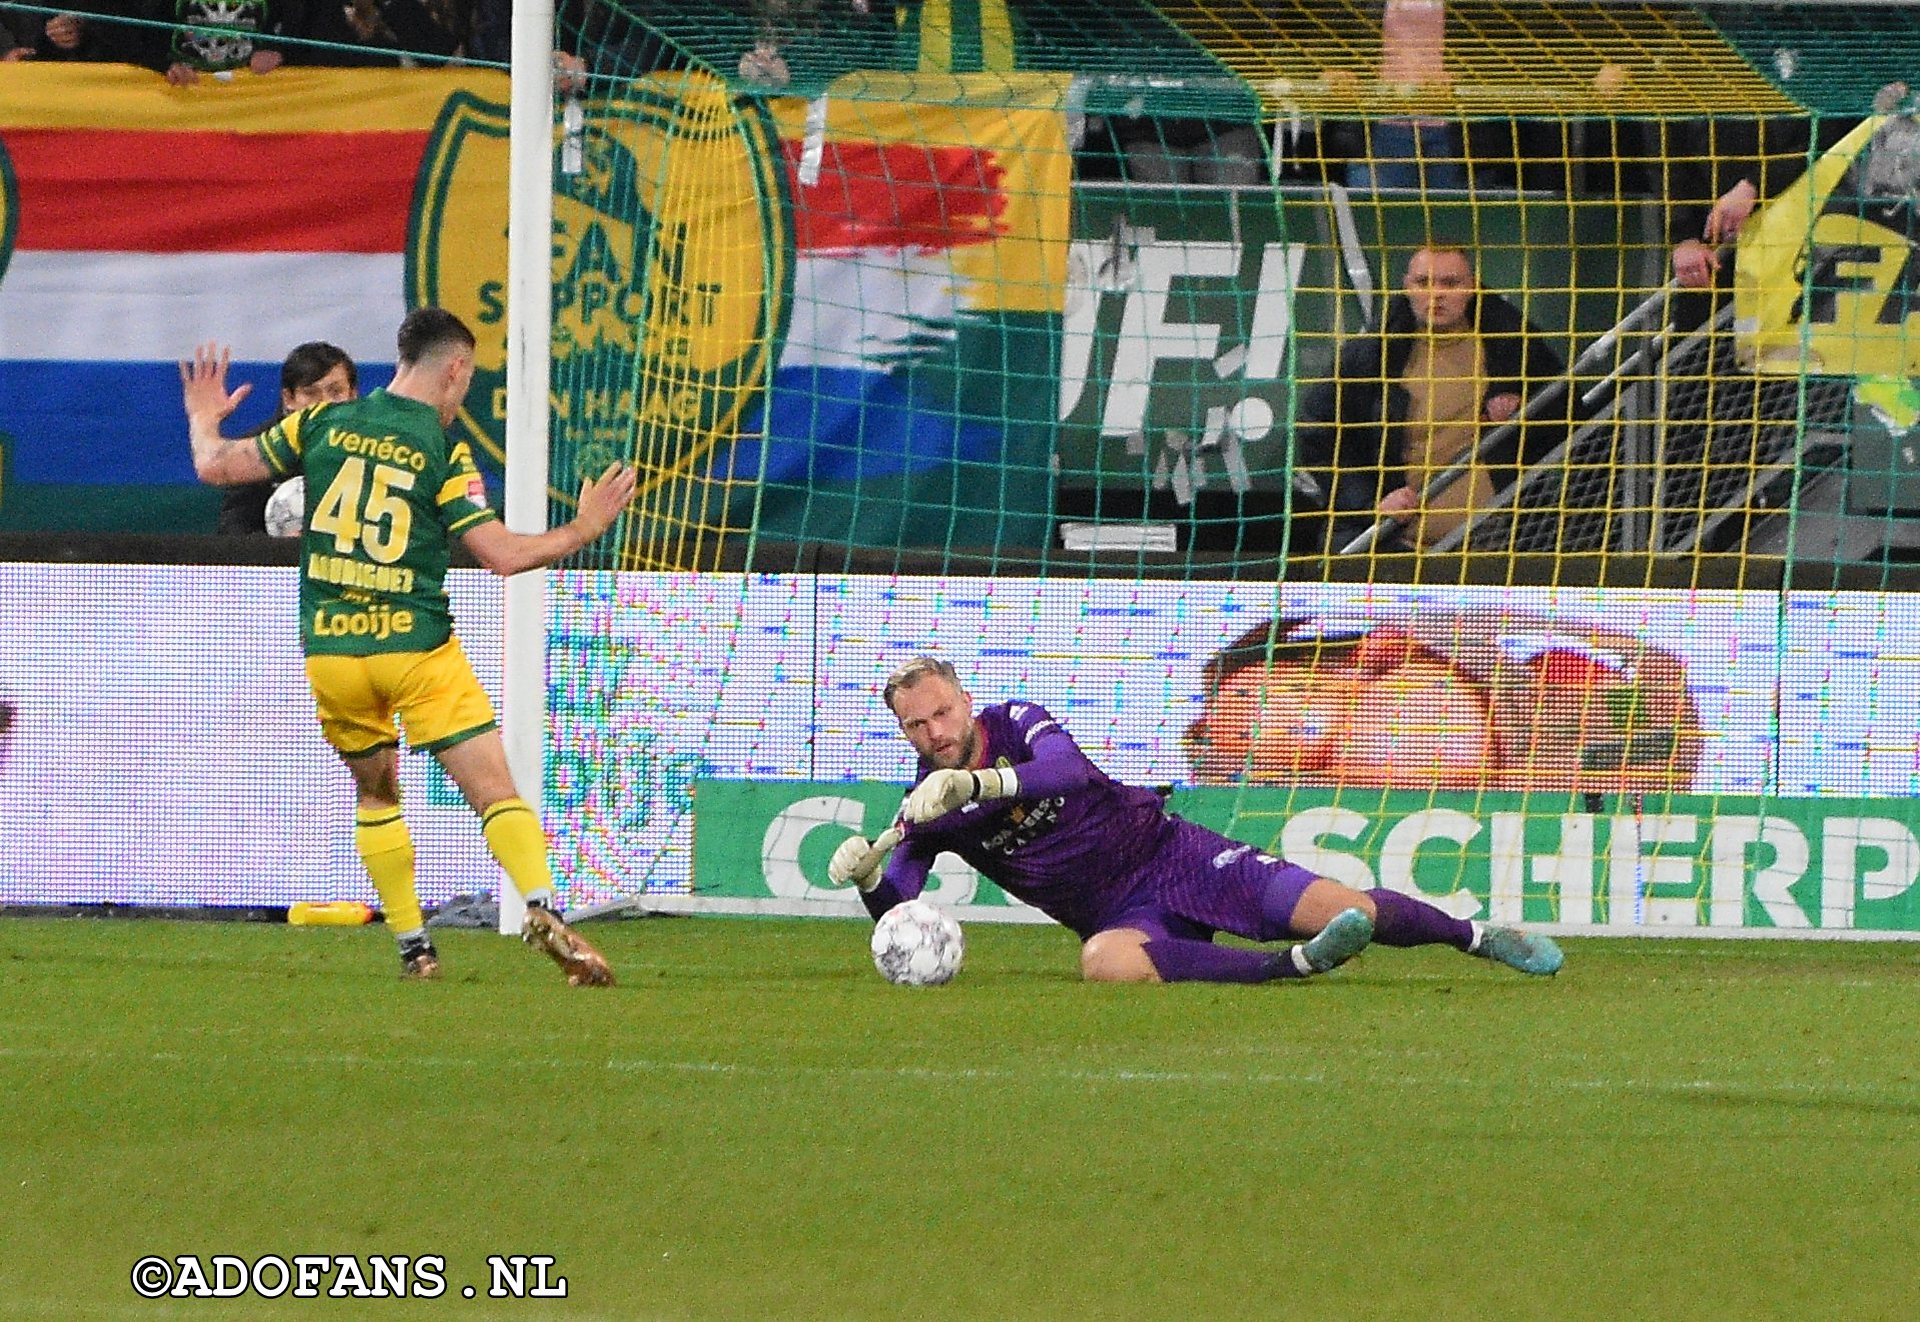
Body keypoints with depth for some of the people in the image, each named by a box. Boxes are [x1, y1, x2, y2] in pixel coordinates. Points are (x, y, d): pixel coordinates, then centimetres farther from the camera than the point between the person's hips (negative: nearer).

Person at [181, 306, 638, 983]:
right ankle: (541, 908, -28)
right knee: (495, 789, -6)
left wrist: (203, 419, 29)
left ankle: (412, 946, 16)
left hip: (330, 649, 4)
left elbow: (216, 467, 8)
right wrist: (583, 530, 3)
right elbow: (501, 554, -10)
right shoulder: (443, 450, -5)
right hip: (417, 645, -4)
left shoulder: (323, 423, 4)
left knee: (376, 793, 22)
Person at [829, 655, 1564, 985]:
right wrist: (866, 875, -24)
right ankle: (1296, 966, -33)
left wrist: (975, 783, -42)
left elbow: (1073, 770, -28)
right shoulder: (925, 811, 1)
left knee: (1349, 913, -15)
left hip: (1166, 852, -1)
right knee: (1105, 964, -40)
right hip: (1117, 917, 1)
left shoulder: (1015, 724, -6)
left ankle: (1477, 937, 13)